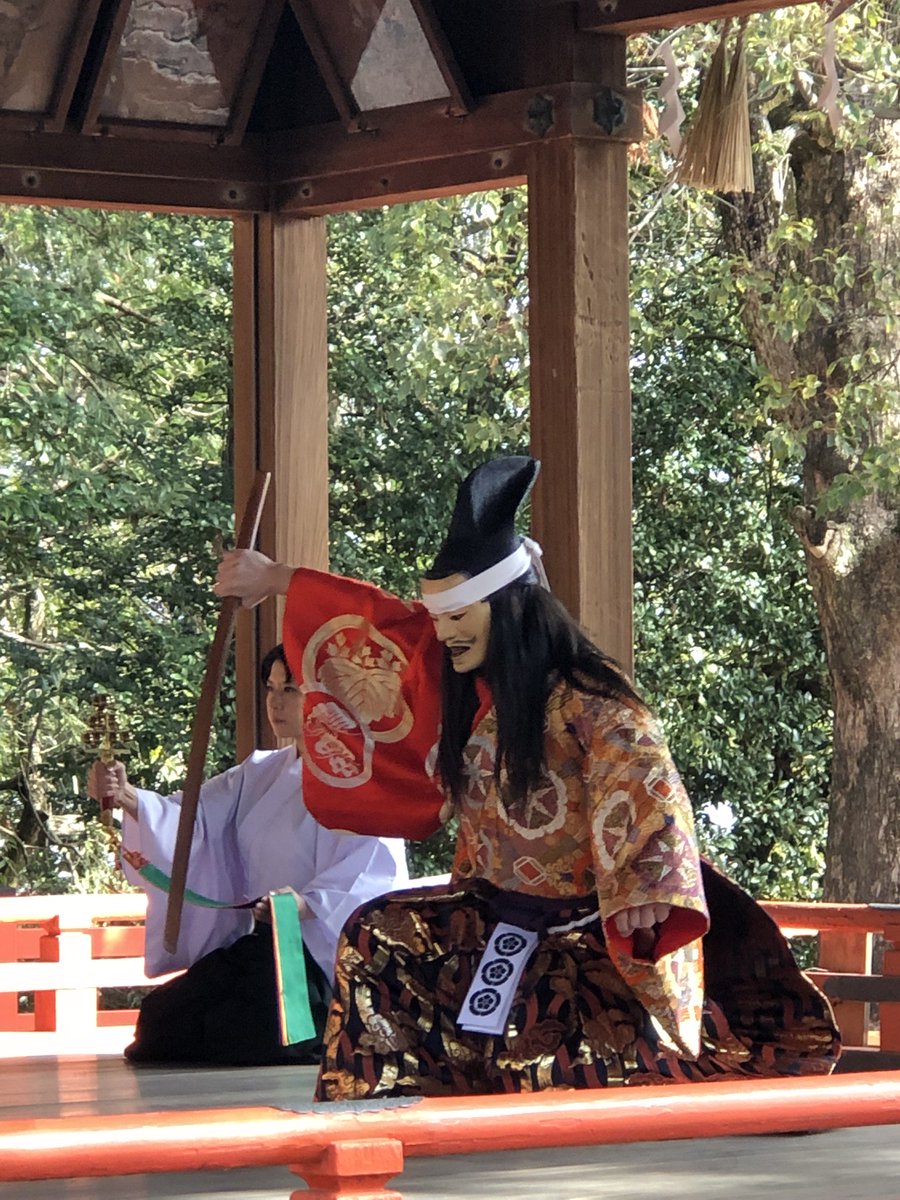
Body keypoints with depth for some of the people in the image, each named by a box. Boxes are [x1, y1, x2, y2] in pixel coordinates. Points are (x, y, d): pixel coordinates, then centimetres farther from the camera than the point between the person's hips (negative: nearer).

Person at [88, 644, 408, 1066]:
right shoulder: (261, 774, 17)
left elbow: (372, 877, -16)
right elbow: (189, 820, 4)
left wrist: (308, 905, -34)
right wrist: (128, 797, -16)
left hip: (328, 948, -7)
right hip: (262, 944, 8)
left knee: (240, 1034, -28)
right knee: (163, 1016, -7)